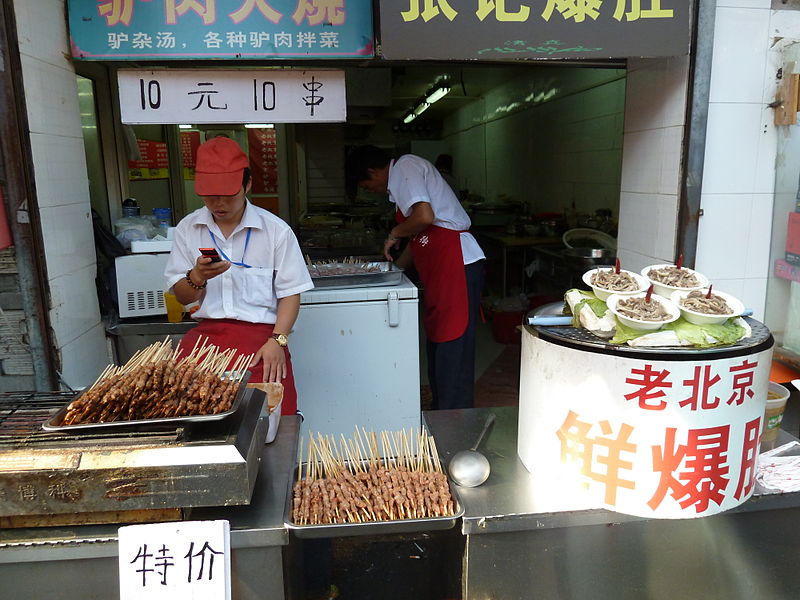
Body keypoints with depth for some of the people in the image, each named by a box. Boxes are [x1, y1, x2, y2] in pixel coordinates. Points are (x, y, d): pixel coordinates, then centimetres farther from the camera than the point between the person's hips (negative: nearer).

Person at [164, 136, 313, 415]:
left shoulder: (275, 230, 2)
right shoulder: (187, 229, 11)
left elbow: (290, 292, 2)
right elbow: (181, 296, 13)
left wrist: (277, 340, -12)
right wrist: (197, 277, -10)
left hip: (260, 332, -2)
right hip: (206, 331, 3)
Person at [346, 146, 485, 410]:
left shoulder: (405, 167, -5)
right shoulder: (405, 173, 24)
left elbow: (424, 216, -22)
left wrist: (394, 234, -5)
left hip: (456, 263, -10)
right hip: (440, 269, 10)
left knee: (451, 346, -8)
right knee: (437, 343, 15)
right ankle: (440, 410, 26)